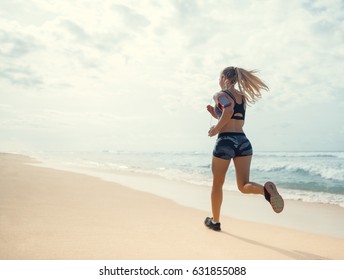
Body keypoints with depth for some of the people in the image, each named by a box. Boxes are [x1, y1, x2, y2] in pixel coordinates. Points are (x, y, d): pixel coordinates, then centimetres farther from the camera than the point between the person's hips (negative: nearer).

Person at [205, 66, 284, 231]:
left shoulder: (220, 95, -2)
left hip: (225, 142, -5)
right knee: (244, 186, 3)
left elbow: (229, 110, -24)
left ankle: (215, 221, 25)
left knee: (217, 184, 13)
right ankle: (266, 189, -29)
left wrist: (216, 128, -12)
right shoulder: (243, 97, 19)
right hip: (243, 142, 5)